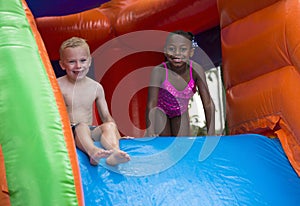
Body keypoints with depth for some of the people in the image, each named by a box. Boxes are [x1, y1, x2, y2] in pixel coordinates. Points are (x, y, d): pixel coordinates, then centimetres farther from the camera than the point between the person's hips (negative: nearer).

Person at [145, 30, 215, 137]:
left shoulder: (196, 70, -29)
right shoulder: (159, 71, -34)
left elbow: (208, 103, -26)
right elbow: (151, 105, -36)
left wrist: (211, 134, -33)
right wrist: (150, 133, -49)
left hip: (180, 113, 2)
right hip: (161, 111, -2)